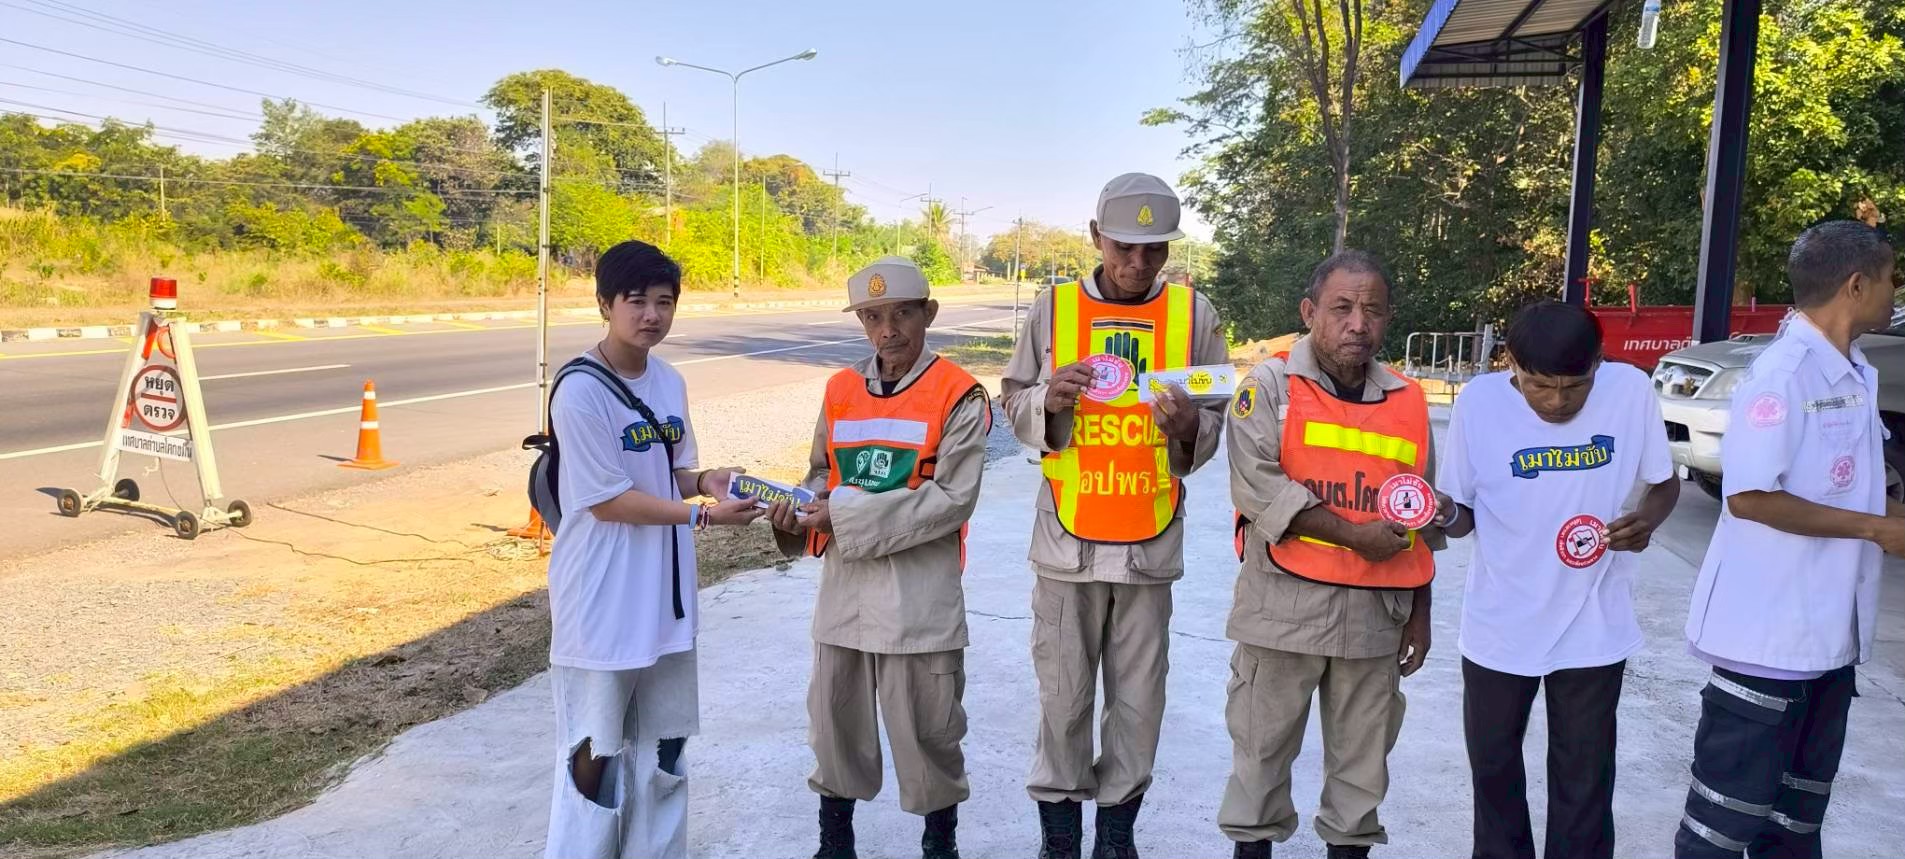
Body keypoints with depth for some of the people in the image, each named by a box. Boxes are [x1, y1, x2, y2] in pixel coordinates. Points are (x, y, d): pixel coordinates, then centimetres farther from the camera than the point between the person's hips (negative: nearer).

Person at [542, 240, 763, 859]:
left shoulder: (670, 383, 4)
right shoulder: (581, 392, -17)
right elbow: (608, 501, -18)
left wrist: (706, 479, -8)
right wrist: (703, 514, -20)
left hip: (664, 600, 7)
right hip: (603, 606, -7)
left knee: (664, 750, 18)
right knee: (596, 754, 4)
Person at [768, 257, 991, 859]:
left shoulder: (959, 396, -8)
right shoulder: (840, 390, 8)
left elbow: (952, 499, -16)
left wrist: (847, 516, -18)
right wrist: (800, 512, -7)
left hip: (921, 593, -5)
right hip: (844, 584, 5)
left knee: (928, 724, 6)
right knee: (834, 713, 14)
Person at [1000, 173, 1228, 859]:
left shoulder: (1195, 315, 1)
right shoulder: (1052, 308, 1)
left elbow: (1217, 419, 5)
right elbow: (1015, 404, 5)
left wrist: (1188, 426, -17)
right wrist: (1049, 400, -16)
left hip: (1152, 544, 0)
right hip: (1067, 540, 0)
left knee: (1139, 698, 9)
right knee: (1063, 694, 8)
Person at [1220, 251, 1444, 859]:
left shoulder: (1407, 401, 8)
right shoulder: (1271, 384, -5)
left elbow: (1423, 520, 15)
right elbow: (1259, 489, -16)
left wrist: (1420, 613, 15)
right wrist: (1354, 535, -19)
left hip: (1377, 610, 4)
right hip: (1285, 603, -3)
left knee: (1364, 750, 13)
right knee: (1264, 743, 8)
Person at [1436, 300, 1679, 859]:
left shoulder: (1631, 391, -13)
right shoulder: (1478, 401, -15)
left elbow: (1665, 482, 2)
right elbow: (1462, 510, -4)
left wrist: (1648, 520, -19)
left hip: (1593, 629, 0)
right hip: (1499, 628, 1)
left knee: (1584, 780, 12)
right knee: (1493, 766, 18)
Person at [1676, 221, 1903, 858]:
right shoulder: (1783, 374, -18)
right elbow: (1749, 497, -23)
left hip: (1829, 635, 9)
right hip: (1768, 635, -9)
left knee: (1799, 808, 20)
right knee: (1732, 804, 2)